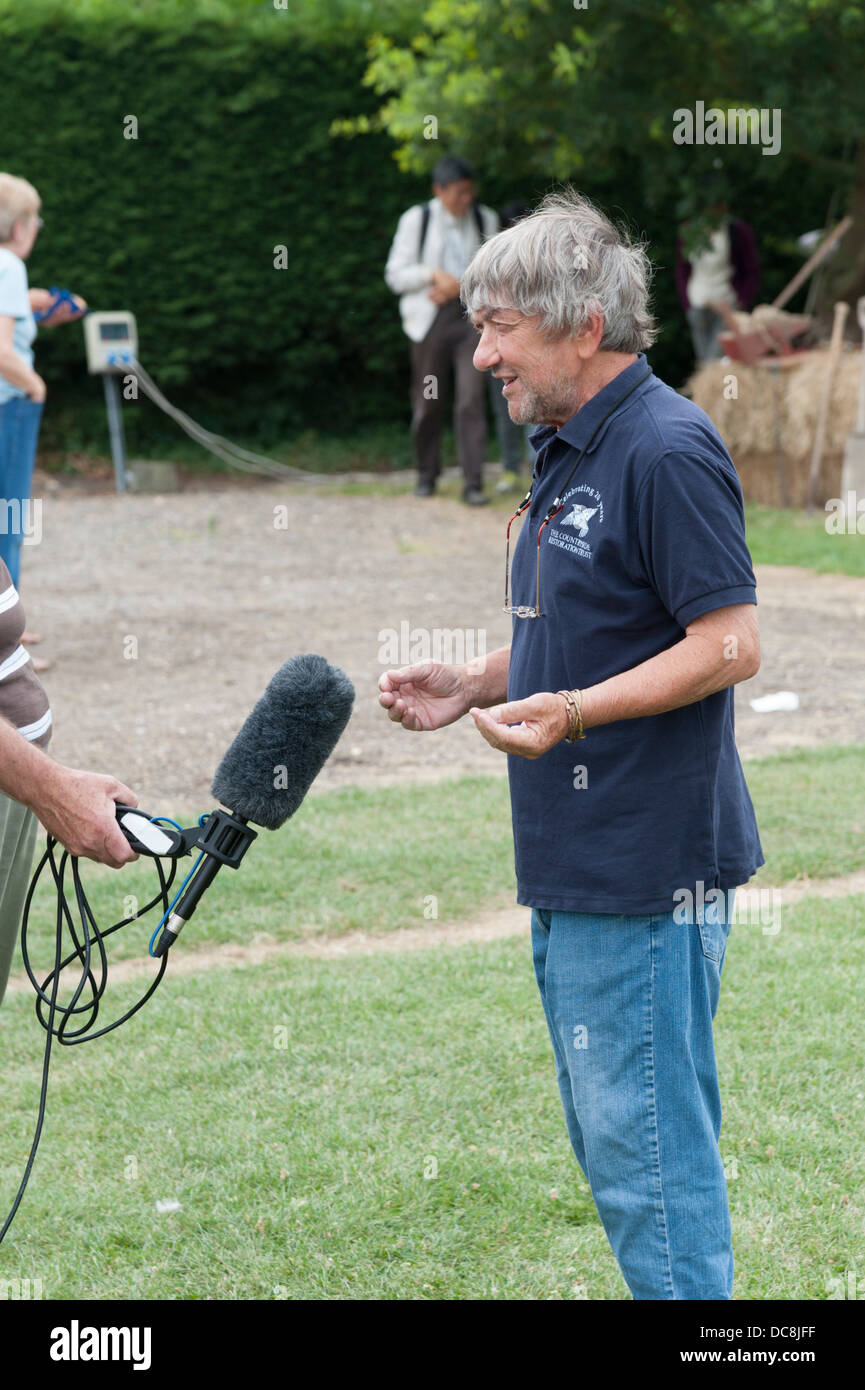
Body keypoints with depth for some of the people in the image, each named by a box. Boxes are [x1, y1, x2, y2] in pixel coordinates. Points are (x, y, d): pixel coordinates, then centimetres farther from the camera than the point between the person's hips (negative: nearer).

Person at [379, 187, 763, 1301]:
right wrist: (471, 687, 11)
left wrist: (572, 712, -26)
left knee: (649, 1152, -6)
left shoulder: (668, 449, -16)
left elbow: (729, 645, -19)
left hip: (650, 867, -10)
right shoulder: (568, 454, 16)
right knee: (615, 1147, 16)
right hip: (576, 871, 10)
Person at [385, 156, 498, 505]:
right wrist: (436, 275, -16)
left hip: (472, 315, 1)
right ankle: (426, 476, 23)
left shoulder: (484, 220, 6)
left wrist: (460, 286, -8)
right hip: (430, 319, -1)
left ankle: (473, 484, -11)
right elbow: (396, 275, -1)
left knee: (471, 399, -11)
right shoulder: (416, 220, 0)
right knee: (427, 402, 4)